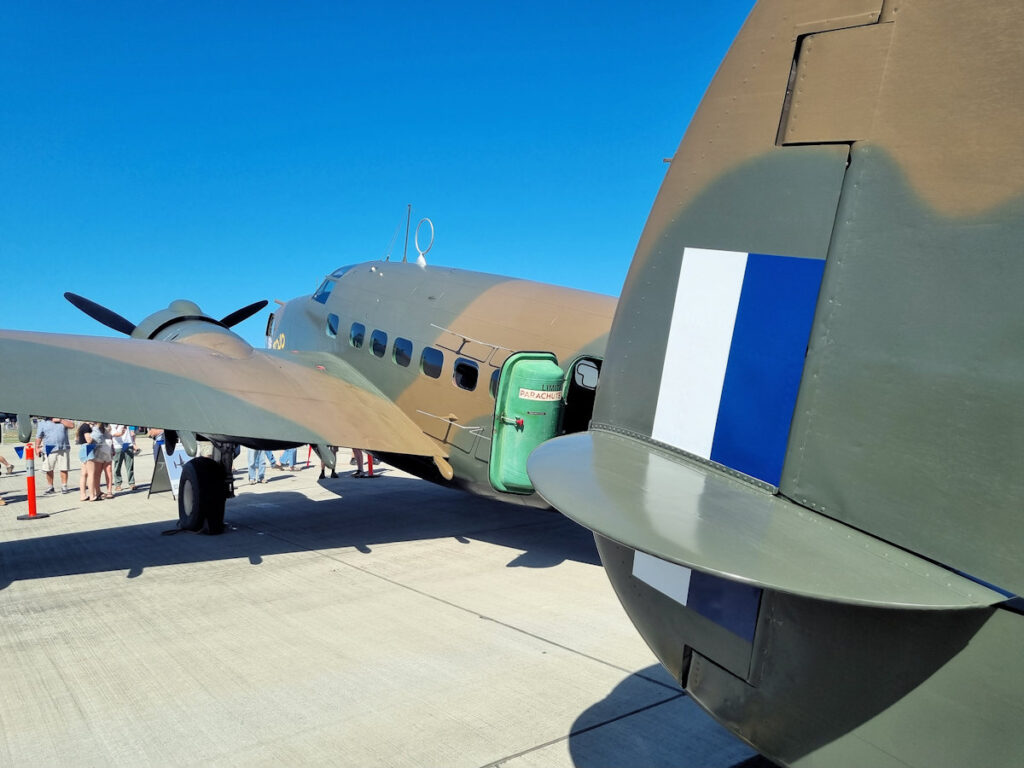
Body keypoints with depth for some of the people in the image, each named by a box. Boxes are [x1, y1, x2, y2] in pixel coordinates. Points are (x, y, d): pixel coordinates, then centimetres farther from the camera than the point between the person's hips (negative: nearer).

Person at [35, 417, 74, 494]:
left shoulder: (63, 419, 10)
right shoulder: (43, 422, 8)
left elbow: (72, 425, -5)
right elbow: (38, 436, 7)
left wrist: (60, 420, -7)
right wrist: (37, 448, 0)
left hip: (63, 449, 0)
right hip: (49, 449, 0)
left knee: (64, 469, -1)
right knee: (49, 470, 5)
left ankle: (64, 486, 8)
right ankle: (50, 487, 18)